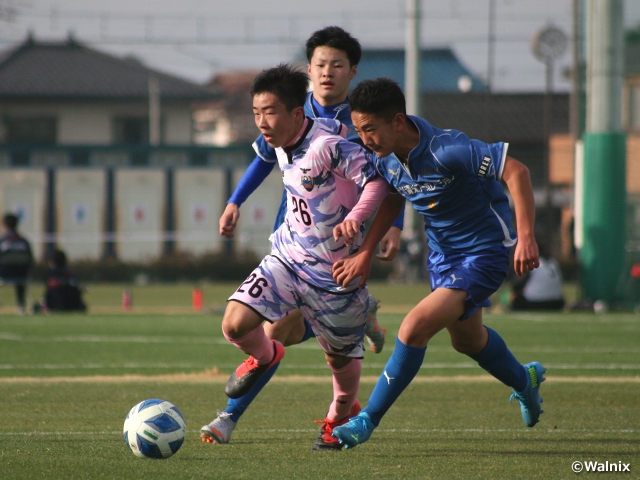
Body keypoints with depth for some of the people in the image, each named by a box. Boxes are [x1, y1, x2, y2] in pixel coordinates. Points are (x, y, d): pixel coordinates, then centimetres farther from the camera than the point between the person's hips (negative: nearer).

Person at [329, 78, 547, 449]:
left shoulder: (446, 150, -32)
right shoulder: (385, 157, -10)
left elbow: (516, 171, -32)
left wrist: (526, 237, -38)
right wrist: (366, 254, 3)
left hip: (484, 254, -9)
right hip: (442, 253, 9)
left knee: (415, 329, -21)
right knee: (466, 339, 28)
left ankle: (367, 421, -7)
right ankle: (525, 382, 58)